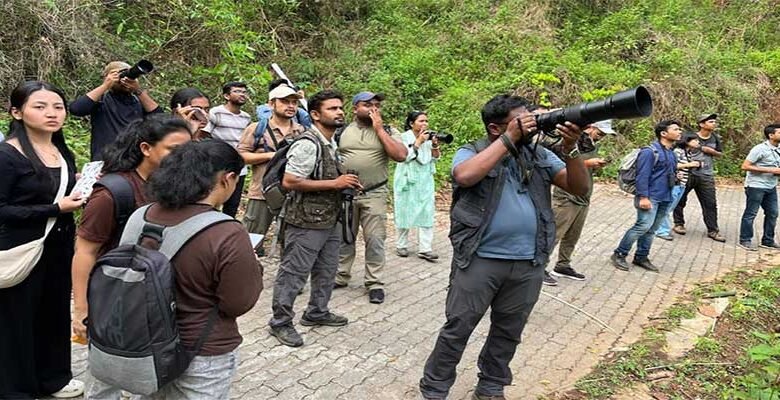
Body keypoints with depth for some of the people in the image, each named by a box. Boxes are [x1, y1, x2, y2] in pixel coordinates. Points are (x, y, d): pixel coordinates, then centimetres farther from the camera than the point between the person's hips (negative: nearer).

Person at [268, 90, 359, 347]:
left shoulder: (331, 143, 11)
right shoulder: (308, 144, -19)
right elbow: (289, 182, -25)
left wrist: (345, 183, 6)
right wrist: (334, 183, -23)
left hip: (330, 220, 10)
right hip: (306, 223, -9)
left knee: (326, 271, 19)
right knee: (293, 274, 2)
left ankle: (317, 312, 36)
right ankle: (280, 322, 16)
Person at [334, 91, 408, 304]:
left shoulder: (387, 131, 2)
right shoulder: (342, 131, 5)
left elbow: (401, 155, -14)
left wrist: (379, 129, -11)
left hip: (374, 194, -2)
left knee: (374, 239, -1)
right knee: (343, 237, 12)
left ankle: (374, 283, 9)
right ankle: (340, 277, 25)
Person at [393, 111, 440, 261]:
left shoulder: (428, 137, 6)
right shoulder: (404, 137, -6)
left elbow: (436, 157, 7)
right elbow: (405, 156, -17)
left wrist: (435, 145, -12)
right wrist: (419, 141, -21)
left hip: (425, 181, 4)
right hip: (407, 180, -4)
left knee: (427, 213, -4)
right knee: (405, 212, 3)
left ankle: (425, 249, -4)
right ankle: (401, 245, 17)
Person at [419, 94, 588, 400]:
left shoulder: (539, 154, 9)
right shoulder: (471, 152, -3)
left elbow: (580, 188, 4)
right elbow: (464, 176, -27)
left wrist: (571, 148, -13)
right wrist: (510, 139, -21)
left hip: (528, 264, 5)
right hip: (480, 260, -4)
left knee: (508, 332, 17)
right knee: (457, 329, 6)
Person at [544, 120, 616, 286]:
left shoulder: (594, 146, 14)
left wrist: (597, 166, 1)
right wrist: (586, 163, -20)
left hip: (583, 199, 8)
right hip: (566, 197, -8)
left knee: (572, 237, 12)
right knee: (553, 235, -4)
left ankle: (563, 266, 24)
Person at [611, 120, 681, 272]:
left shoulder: (671, 153, 16)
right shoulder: (650, 151, -12)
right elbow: (642, 176, -16)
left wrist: (676, 177, 9)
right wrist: (643, 197, -20)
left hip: (665, 198, 8)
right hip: (650, 197, -8)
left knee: (651, 229, 9)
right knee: (643, 226, -14)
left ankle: (641, 257, 18)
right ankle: (619, 254, -3)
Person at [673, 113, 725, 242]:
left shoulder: (715, 138, 6)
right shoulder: (690, 137, -9)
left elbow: (720, 153, 16)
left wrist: (711, 151, -5)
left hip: (707, 176, 3)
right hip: (688, 173, -3)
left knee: (710, 203, 2)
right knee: (680, 200, 8)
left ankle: (713, 230, 9)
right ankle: (679, 224, 26)